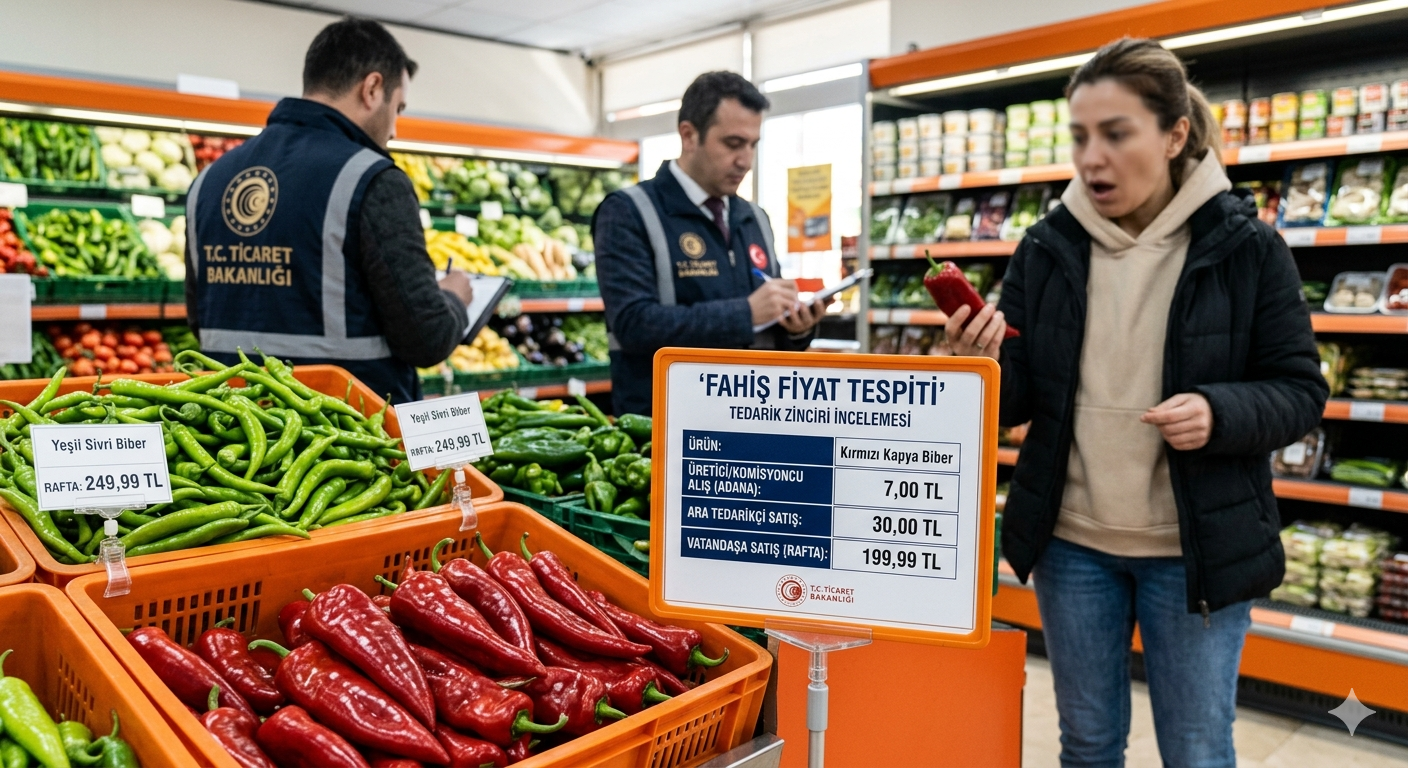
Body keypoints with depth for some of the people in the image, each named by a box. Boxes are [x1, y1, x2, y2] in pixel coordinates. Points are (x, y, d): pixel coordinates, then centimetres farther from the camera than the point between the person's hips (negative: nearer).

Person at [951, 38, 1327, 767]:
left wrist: (1220, 413, -23)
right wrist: (985, 366, -22)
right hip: (1071, 542, 3)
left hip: (1197, 546, -2)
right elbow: (1019, 400, 0)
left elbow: (1300, 391, -3)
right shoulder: (1046, 248, -1)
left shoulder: (1245, 246, -7)